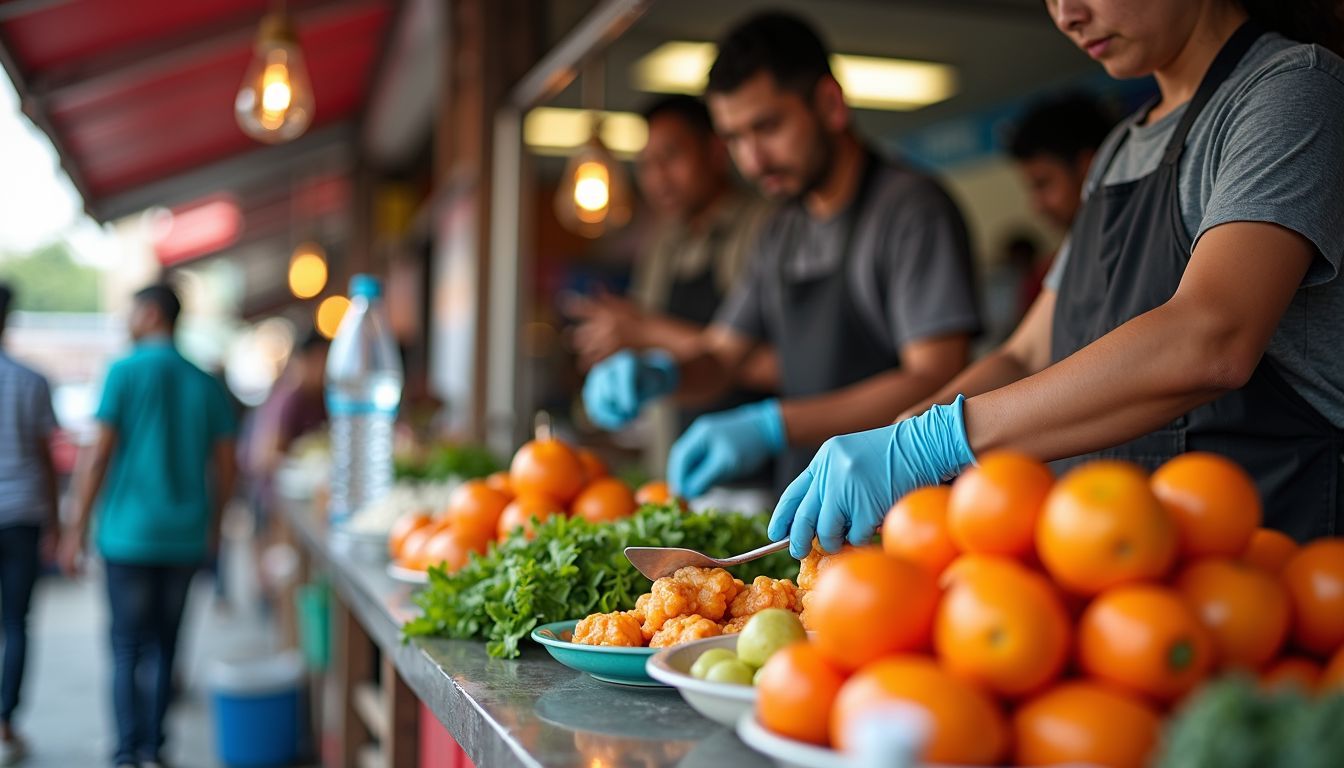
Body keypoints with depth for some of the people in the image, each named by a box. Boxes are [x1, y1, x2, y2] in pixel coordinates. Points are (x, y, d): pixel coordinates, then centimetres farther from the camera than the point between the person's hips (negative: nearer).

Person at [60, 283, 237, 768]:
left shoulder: (125, 373, -6)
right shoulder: (206, 385, 6)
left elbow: (99, 457, -9)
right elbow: (225, 468, 6)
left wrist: (77, 529, -3)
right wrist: (213, 525, 20)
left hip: (129, 533, -3)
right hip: (184, 537, 3)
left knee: (127, 646, 5)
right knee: (162, 645, 13)